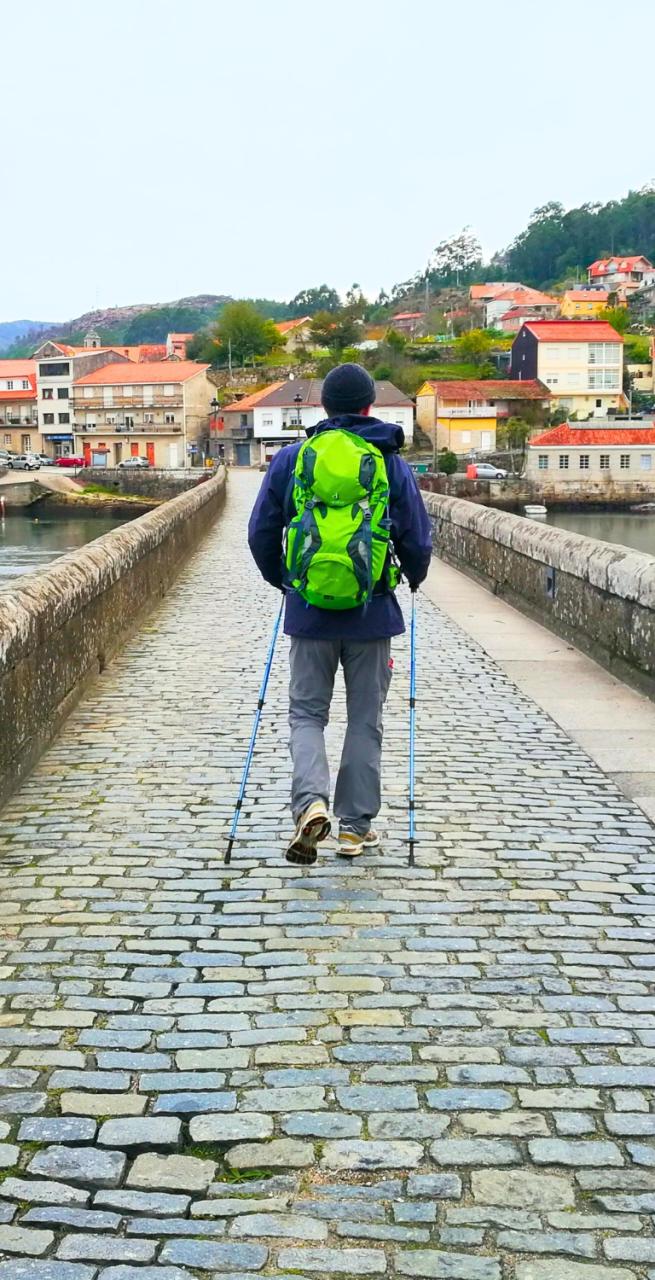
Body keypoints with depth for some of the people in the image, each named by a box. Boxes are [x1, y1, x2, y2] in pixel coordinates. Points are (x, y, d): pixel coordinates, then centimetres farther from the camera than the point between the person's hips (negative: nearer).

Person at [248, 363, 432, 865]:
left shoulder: (290, 459, 0)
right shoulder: (394, 466, -3)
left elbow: (261, 532, 3)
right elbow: (418, 543, 0)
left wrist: (281, 579, 21)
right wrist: (413, 579, 21)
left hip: (309, 611, 1)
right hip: (372, 614, 0)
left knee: (307, 712, 12)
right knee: (365, 720, 11)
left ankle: (311, 801, -11)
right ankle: (356, 826, 16)